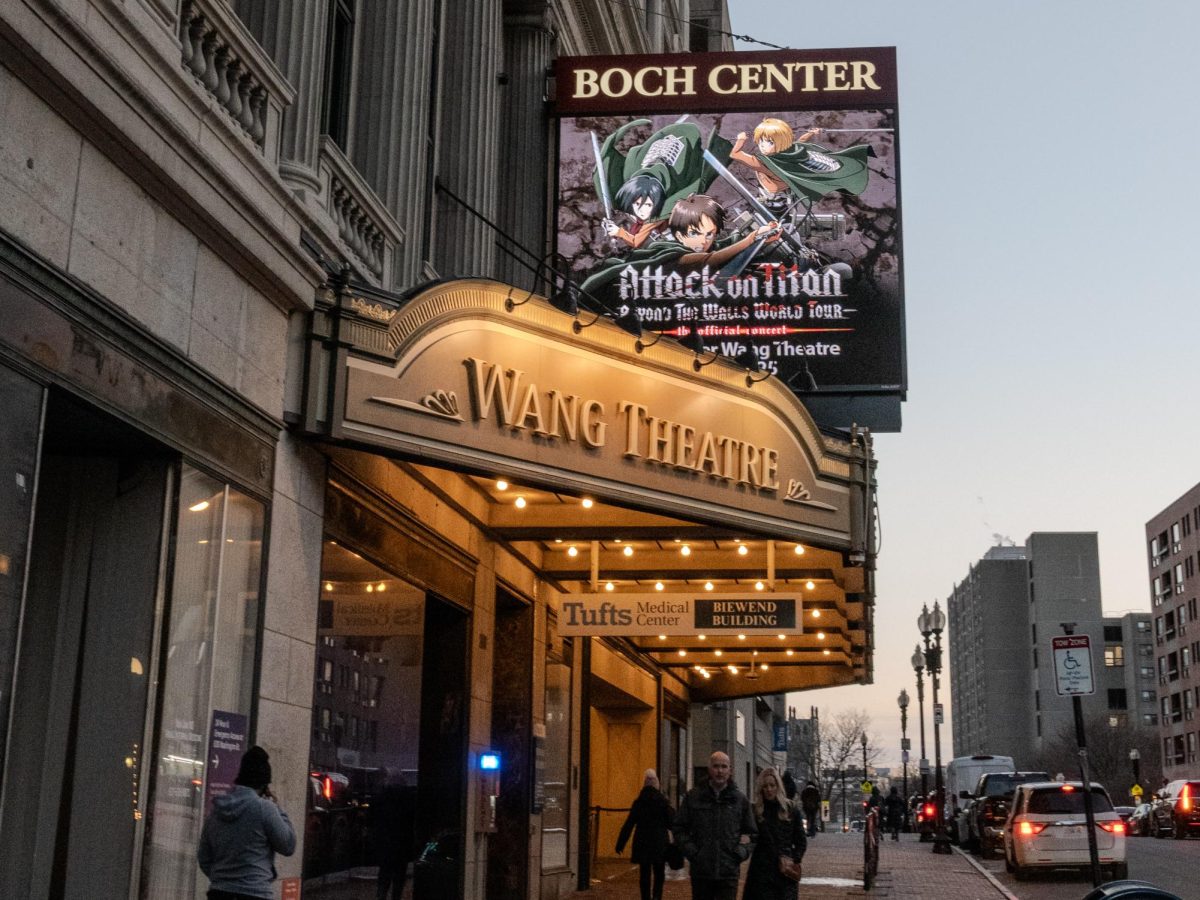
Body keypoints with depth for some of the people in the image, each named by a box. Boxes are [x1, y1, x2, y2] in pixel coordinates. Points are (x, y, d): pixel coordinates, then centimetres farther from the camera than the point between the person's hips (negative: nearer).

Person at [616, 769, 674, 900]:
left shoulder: (638, 802, 0)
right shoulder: (663, 801, -4)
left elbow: (628, 825, -1)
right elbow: (671, 823, -2)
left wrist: (620, 844, 3)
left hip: (642, 844, 1)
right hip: (660, 844, -1)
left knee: (644, 874, 10)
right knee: (659, 874, 7)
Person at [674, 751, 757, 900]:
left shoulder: (740, 799, 6)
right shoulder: (693, 796, 3)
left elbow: (751, 832, 14)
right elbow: (680, 829, 7)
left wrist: (741, 852, -2)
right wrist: (691, 851, -6)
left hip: (728, 873, 0)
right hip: (700, 871, 0)